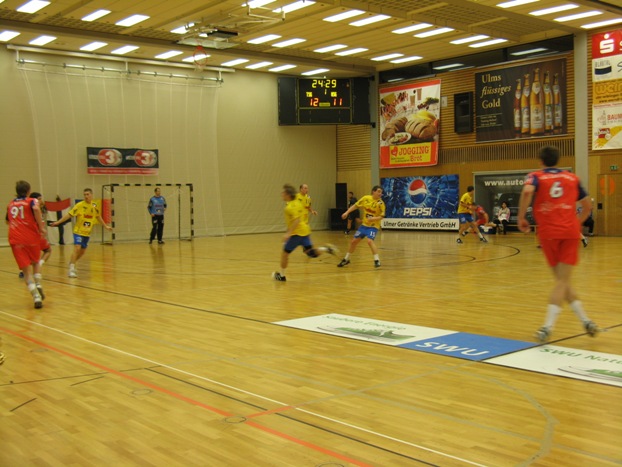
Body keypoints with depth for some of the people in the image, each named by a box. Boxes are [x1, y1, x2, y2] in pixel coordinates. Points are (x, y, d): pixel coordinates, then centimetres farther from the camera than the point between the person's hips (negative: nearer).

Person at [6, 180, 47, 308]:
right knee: (36, 262, 25)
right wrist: (41, 227, -17)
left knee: (27, 270, 0)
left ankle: (36, 296, -15)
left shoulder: (10, 204, 17)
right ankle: (38, 285, 4)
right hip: (32, 238, -1)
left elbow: (8, 221, 32)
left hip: (16, 240, 2)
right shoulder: (31, 201, 4)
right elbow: (36, 209, -21)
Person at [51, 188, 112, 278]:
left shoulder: (95, 206, 1)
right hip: (78, 231, -5)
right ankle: (71, 269, -14)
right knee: (77, 248, -19)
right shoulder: (79, 205, -12)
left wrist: (105, 226, 23)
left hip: (87, 233, 5)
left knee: (82, 251, 14)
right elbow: (69, 214, -13)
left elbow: (98, 217, 18)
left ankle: (71, 263, 38)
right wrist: (58, 222, -19)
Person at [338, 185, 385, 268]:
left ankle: (377, 260, -22)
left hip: (373, 226, -5)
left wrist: (373, 218, -31)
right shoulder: (366, 198, -5)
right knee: (354, 241, 11)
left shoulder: (380, 203, -15)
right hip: (364, 224, 5)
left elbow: (381, 216, -14)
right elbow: (356, 205, 6)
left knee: (370, 240, -29)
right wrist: (347, 212, -1)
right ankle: (346, 259, 30)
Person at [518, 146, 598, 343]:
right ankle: (547, 326, -11)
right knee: (562, 281, -1)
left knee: (562, 280, 14)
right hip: (570, 232, 1)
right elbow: (587, 206, 19)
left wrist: (521, 217, -8)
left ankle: (585, 320, 7)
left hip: (548, 233, -1)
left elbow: (527, 192, -17)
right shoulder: (572, 178, 15)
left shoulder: (536, 177, 7)